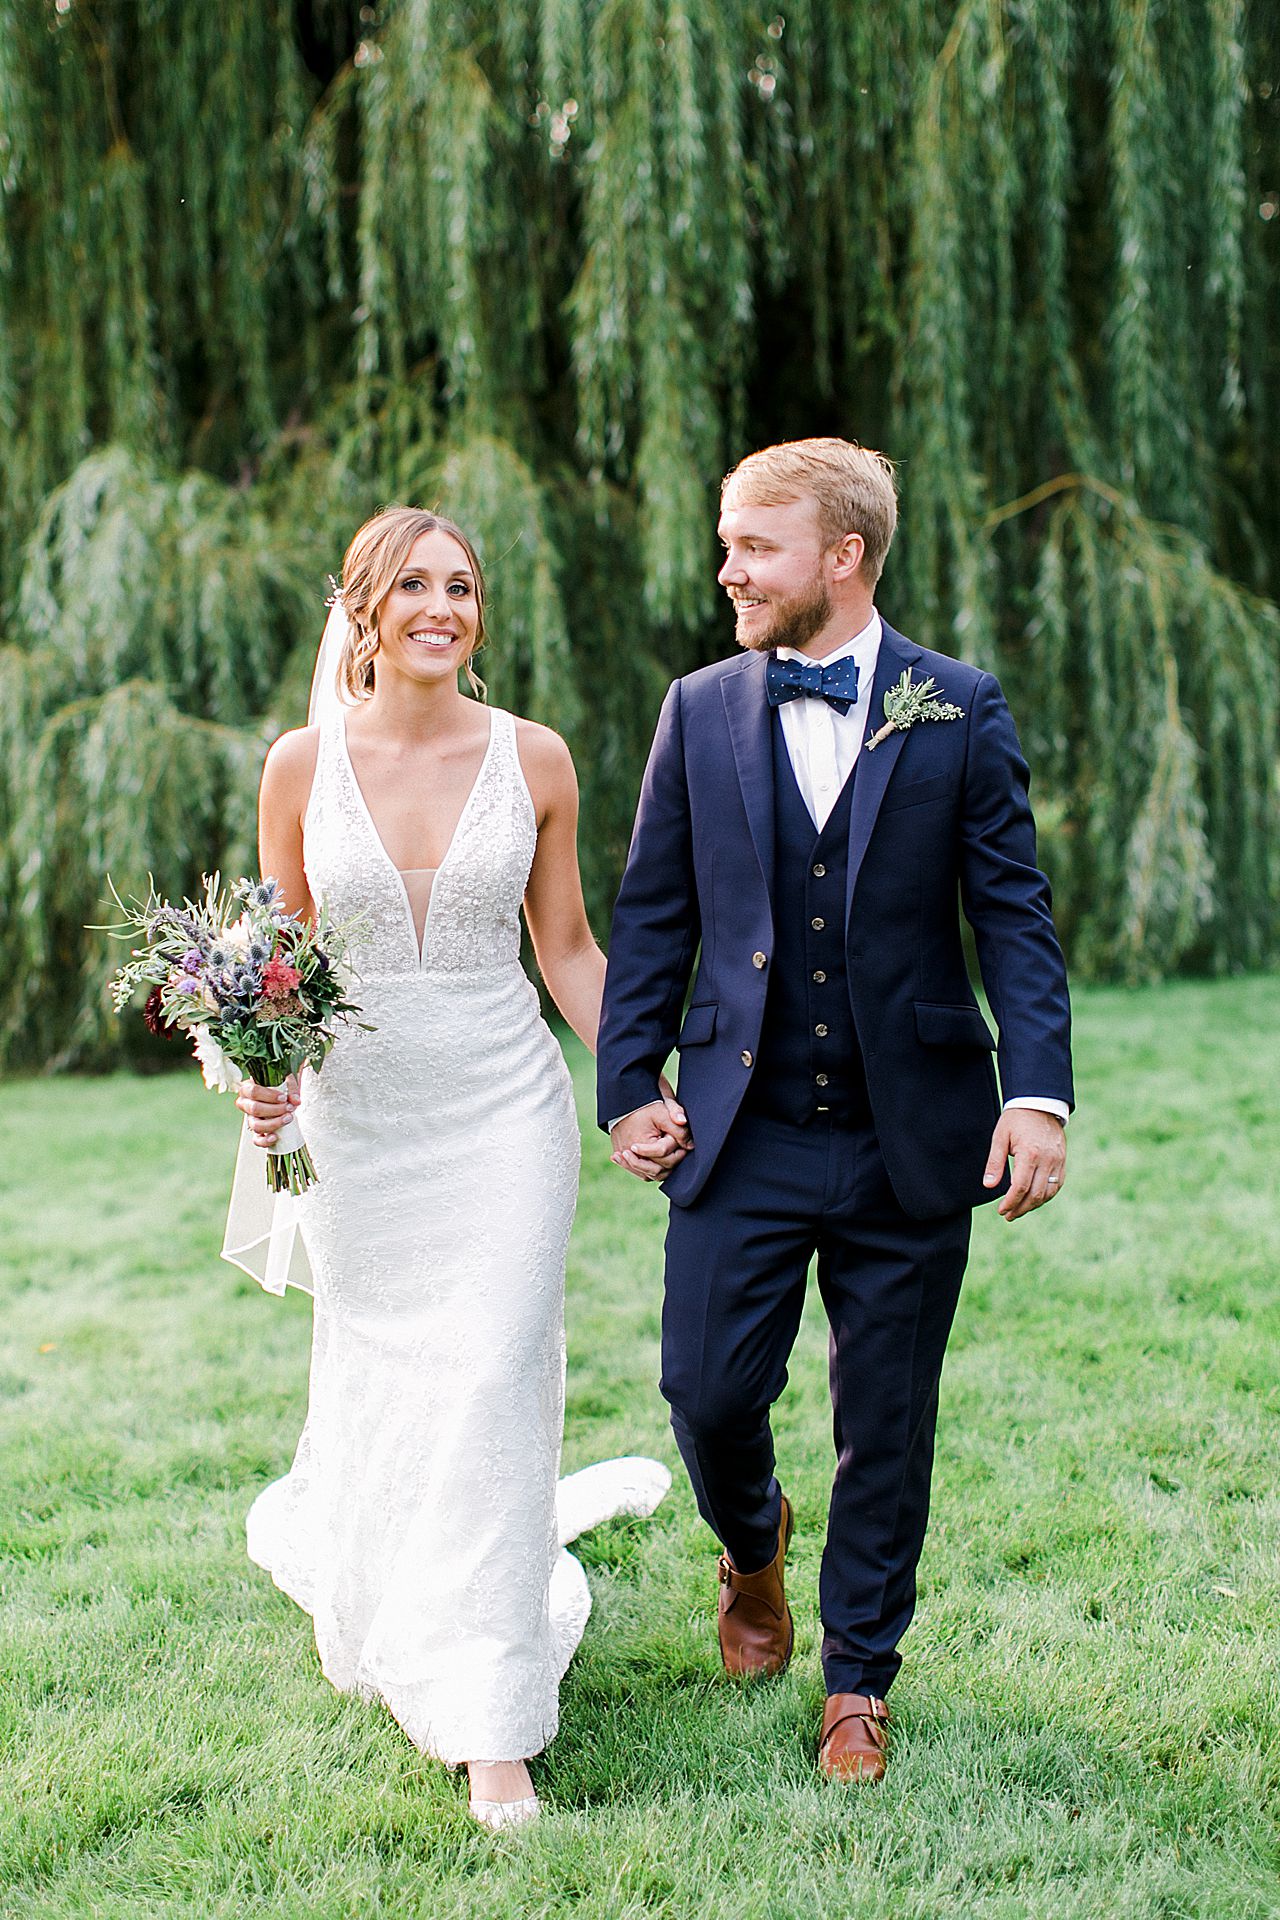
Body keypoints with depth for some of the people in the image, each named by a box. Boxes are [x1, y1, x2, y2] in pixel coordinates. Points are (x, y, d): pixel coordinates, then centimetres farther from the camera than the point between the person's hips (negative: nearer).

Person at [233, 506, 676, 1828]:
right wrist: (262, 1072, -12)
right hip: (358, 1118, 1)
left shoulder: (533, 760, -3)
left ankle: (492, 1732, 3)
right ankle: (346, 1537, 50)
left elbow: (567, 948, 4)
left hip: (505, 1111, -1)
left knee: (489, 1390, -6)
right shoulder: (302, 766, -2)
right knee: (377, 1391, 13)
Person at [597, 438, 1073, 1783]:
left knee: (886, 1425, 8)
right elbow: (653, 916, 8)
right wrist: (628, 1086, 1)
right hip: (745, 1133, 1)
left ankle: (858, 1674, 28)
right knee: (709, 1390, 1)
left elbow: (1014, 912, -2)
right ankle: (752, 1545, 36)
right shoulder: (701, 710, 4)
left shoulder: (959, 711, -1)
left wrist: (1039, 1088, -12)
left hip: (910, 1140, -1)